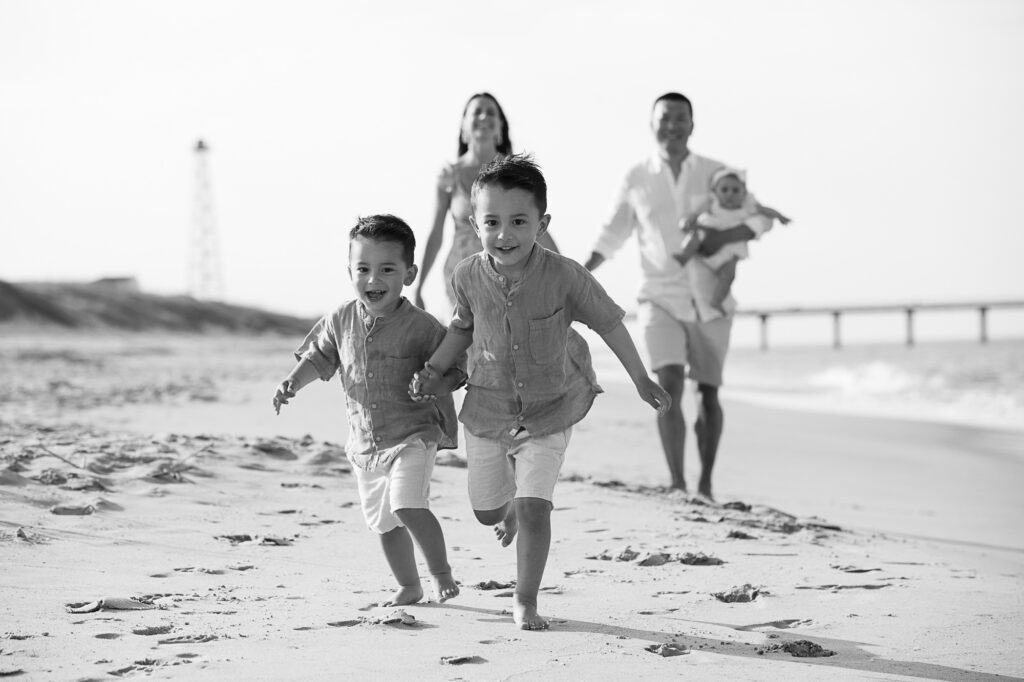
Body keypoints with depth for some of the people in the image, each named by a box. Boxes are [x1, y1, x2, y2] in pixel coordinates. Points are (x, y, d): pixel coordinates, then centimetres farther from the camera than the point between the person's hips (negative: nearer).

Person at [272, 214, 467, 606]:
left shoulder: (421, 327, -12)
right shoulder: (340, 323, 0)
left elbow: (455, 368, -5)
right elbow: (317, 357, 14)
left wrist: (432, 384, -23)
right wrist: (293, 383, -2)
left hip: (413, 436, -5)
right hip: (365, 443, 5)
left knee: (407, 506, -24)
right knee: (383, 522, 14)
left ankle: (441, 572, -4)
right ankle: (409, 587, 33)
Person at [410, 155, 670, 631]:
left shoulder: (563, 276, -24)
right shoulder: (469, 277, -16)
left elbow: (608, 323, -9)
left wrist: (641, 380, -1)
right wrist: (434, 370, -2)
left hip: (550, 411, -3)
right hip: (488, 409, 3)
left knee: (533, 508, -13)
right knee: (486, 511, 16)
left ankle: (525, 602, 6)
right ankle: (514, 509, 54)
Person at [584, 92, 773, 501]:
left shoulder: (716, 174, 0)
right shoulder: (636, 180, 1)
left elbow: (762, 219, 4)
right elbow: (612, 236, 10)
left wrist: (726, 237, -15)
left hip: (709, 301, 1)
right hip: (660, 298, -1)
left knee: (708, 392, 7)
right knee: (669, 385, -18)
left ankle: (705, 484, 23)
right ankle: (677, 486, -16)